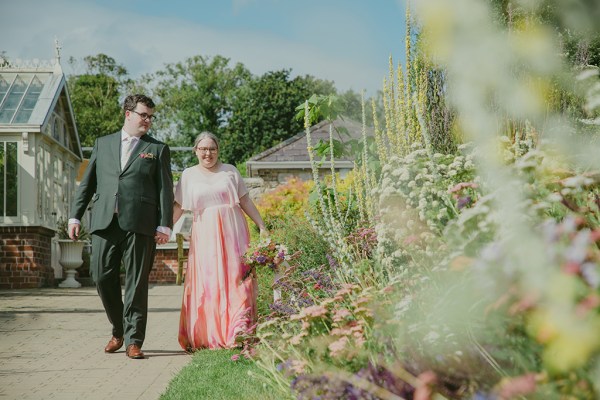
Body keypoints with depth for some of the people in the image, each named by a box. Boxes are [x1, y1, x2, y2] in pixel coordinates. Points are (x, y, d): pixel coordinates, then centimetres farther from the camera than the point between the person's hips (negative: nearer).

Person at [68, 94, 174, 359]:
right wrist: (75, 216, 8)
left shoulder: (158, 149, 11)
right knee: (102, 277, 1)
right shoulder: (102, 144, 17)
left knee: (136, 283, -2)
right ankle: (118, 330, 22)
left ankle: (133, 340, 5)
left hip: (140, 225, -2)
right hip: (104, 222, 2)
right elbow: (87, 183, 16)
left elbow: (165, 190, 4)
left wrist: (164, 225, -5)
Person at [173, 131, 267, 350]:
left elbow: (245, 201, 11)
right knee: (206, 282, -2)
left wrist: (262, 226, 7)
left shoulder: (229, 171, 10)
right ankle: (207, 336, 5)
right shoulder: (189, 175, 9)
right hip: (205, 235, 0)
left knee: (235, 278, -8)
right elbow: (178, 207, 8)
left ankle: (239, 332, -13)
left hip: (232, 232, 0)